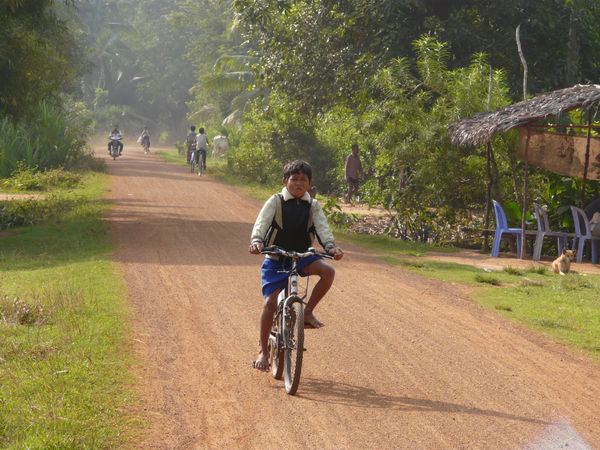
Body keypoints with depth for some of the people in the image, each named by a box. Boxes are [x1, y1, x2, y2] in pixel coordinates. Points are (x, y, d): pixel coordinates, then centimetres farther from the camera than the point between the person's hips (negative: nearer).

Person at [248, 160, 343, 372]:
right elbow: (262, 222, -22)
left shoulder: (312, 206, 2)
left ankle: (308, 311, -7)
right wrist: (257, 240, -43)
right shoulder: (276, 202, -6)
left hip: (301, 257, 2)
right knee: (270, 303, -13)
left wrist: (330, 246, -34)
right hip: (275, 259, -2)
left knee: (328, 271, -26)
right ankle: (263, 351, 4)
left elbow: (322, 227, -13)